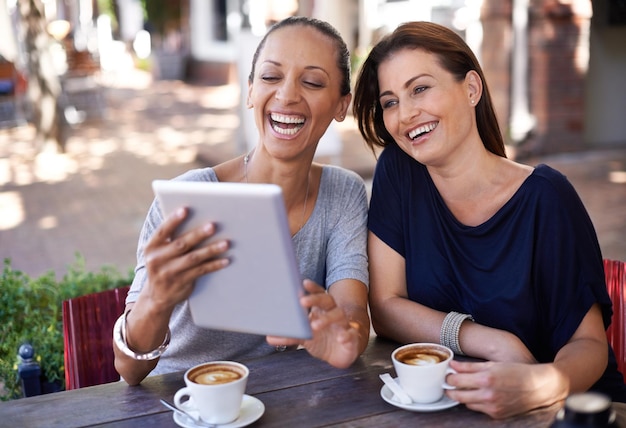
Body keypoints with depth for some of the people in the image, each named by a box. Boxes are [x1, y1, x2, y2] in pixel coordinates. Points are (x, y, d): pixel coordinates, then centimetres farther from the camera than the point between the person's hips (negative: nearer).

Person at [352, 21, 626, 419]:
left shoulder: (544, 197, -12)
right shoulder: (398, 173, -5)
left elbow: (589, 343, -12)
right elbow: (385, 306, -5)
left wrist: (540, 384, -34)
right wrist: (495, 342, -18)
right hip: (439, 402, 2)